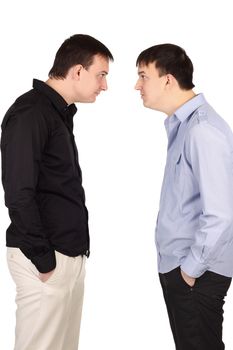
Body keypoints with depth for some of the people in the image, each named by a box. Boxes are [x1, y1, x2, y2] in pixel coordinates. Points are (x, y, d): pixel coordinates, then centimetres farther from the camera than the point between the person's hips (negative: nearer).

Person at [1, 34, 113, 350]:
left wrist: (77, 249, 12)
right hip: (45, 258, -9)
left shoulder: (60, 113, 16)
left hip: (70, 253, 9)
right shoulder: (29, 113, -12)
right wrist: (43, 260, -16)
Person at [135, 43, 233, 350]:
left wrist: (192, 267, -15)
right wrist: (179, 263, 13)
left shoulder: (203, 129, -21)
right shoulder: (182, 124, 8)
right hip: (175, 266, 9)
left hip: (196, 275, -9)